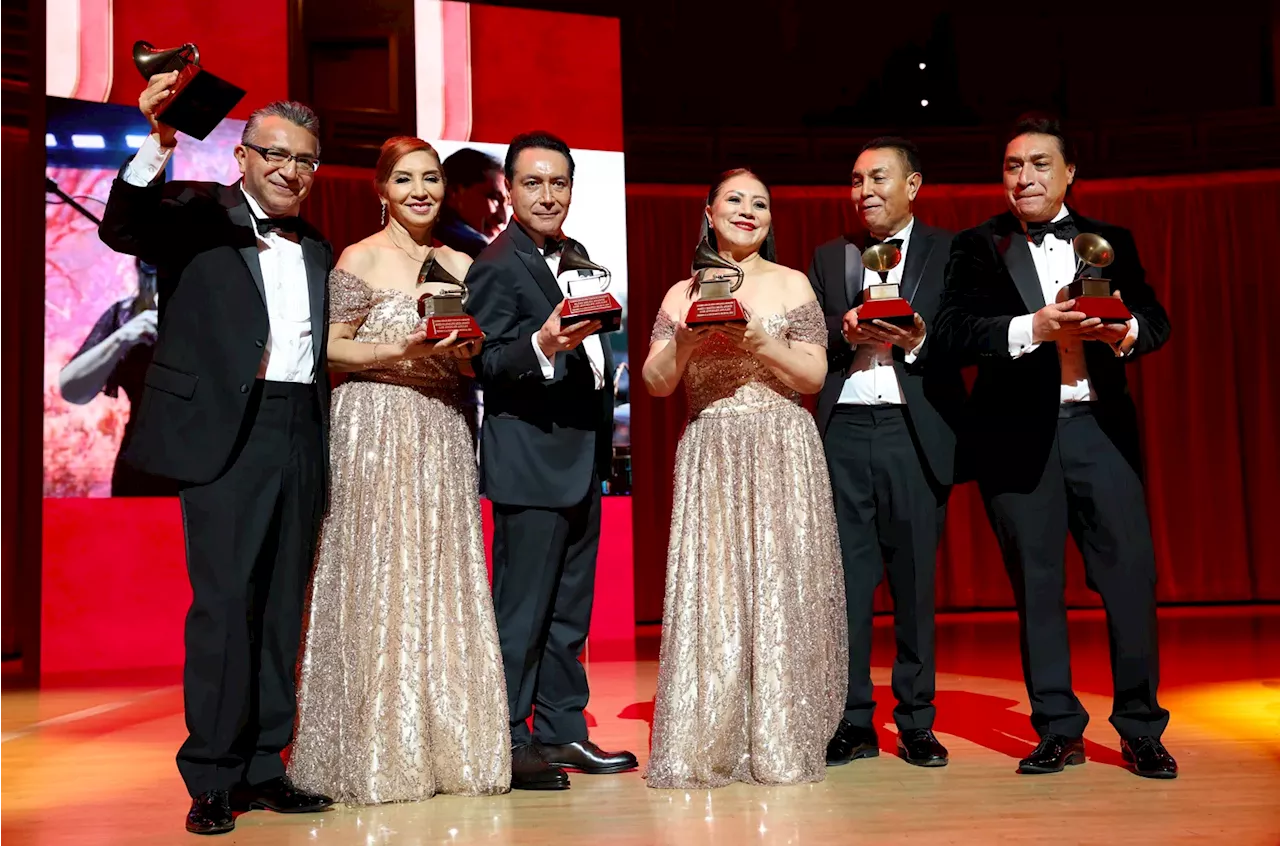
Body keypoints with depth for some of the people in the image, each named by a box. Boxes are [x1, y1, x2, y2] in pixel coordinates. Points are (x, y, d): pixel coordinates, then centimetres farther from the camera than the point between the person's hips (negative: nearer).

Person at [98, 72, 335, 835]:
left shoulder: (318, 250, 19)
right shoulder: (199, 213, 3)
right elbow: (124, 228, -16)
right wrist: (157, 142, -29)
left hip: (302, 437, 6)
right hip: (226, 434, -5)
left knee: (282, 608, 8)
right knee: (225, 604, -6)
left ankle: (263, 767, 18)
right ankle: (212, 779, 6)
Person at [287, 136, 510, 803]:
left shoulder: (460, 264, 15)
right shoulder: (360, 259, 0)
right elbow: (331, 348, -4)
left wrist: (466, 351, -4)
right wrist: (402, 351, -16)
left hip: (443, 435, 5)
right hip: (376, 431, -5)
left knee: (445, 580, 4)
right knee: (380, 580, -4)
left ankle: (448, 746, 13)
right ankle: (378, 754, 6)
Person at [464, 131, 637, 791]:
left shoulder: (574, 258, 16)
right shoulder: (497, 266, -9)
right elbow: (487, 365, -16)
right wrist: (542, 348, -34)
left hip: (582, 458, 9)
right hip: (531, 460, -9)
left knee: (570, 607, 15)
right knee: (521, 609, -2)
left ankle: (563, 730, 26)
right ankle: (506, 743, 10)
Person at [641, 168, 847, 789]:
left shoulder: (791, 284, 8)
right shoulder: (683, 294, 12)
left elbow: (814, 375, 2)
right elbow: (656, 383, 5)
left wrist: (760, 341, -12)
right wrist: (690, 336, -11)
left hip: (782, 456, -1)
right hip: (708, 458, 1)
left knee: (778, 588, -2)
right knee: (707, 592, -2)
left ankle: (780, 744, 8)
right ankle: (705, 746, 6)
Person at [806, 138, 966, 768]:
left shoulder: (948, 252, 8)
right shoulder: (828, 258, 17)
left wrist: (916, 340, -17)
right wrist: (849, 332, -9)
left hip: (915, 432, -2)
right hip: (845, 430, 2)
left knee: (915, 580, 3)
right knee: (845, 577, 1)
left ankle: (916, 724, 13)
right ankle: (852, 724, 9)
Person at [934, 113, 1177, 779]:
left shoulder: (1110, 242, 15)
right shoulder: (977, 247, 8)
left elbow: (1156, 322, 7)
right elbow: (950, 332, -6)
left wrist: (1125, 332, -16)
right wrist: (1032, 327, -19)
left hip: (1101, 427, 1)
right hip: (1018, 436, -1)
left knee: (1130, 573, -1)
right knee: (1036, 585, 5)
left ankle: (1141, 730, 14)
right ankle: (1058, 731, 16)